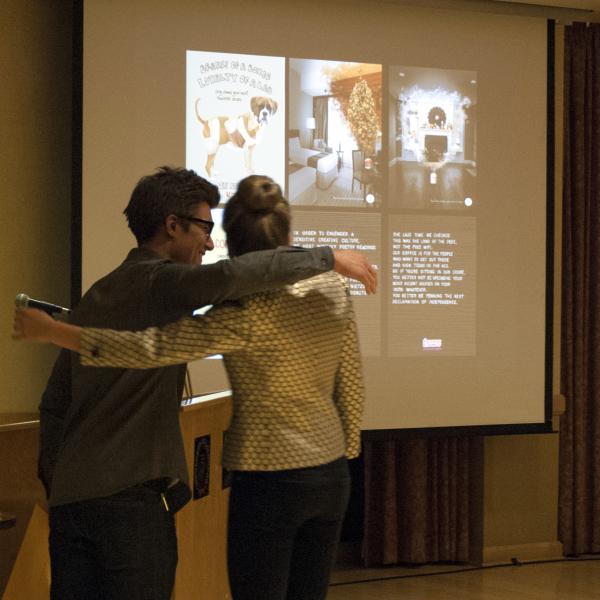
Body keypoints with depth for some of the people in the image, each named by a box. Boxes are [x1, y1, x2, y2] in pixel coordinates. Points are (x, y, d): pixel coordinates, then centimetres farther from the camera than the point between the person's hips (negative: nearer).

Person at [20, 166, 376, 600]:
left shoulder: (97, 296, 19)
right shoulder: (157, 280, -8)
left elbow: (55, 403, 22)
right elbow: (228, 277, -29)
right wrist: (327, 258, -20)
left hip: (70, 498, 8)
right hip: (131, 494, -8)